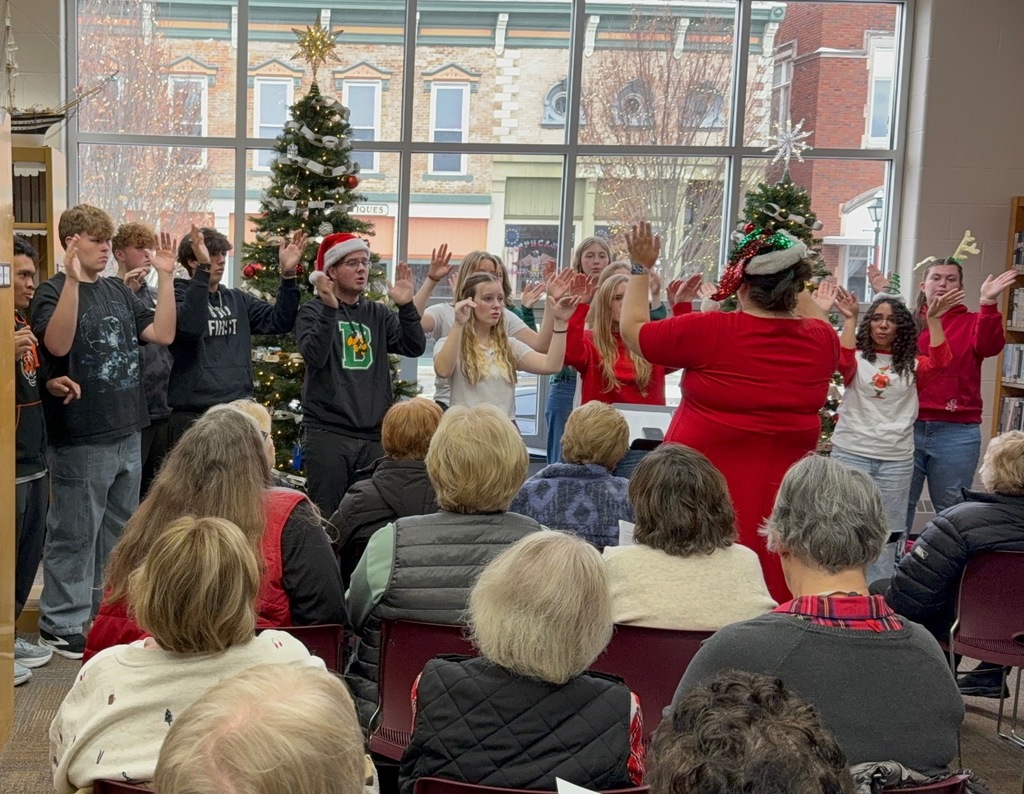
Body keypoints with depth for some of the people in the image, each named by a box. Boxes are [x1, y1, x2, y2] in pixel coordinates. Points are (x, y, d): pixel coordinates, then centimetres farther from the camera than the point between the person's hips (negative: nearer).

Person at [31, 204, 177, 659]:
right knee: (74, 535, 1)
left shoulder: (118, 291, 11)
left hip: (127, 433, 7)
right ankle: (60, 624, 13)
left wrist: (165, 277, -2)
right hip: (80, 438, -7)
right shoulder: (53, 290, -7)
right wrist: (72, 279, -31)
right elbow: (58, 345, -25)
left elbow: (162, 334, 4)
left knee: (117, 533, 17)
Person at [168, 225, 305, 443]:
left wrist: (288, 274, -7)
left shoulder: (237, 300, 15)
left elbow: (280, 321, 5)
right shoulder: (179, 296, -2)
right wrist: (203, 268, -29)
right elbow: (190, 326, -25)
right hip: (194, 414, -6)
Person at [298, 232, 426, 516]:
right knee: (325, 516, -2)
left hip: (374, 434, 4)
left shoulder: (379, 314, 13)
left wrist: (406, 306, -12)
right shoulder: (314, 311, 2)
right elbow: (314, 356, -16)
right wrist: (329, 309, -24)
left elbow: (415, 348, 0)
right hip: (328, 432, -4)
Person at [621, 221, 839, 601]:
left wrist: (640, 268, 11)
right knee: (771, 597, 11)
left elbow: (632, 330, 0)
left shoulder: (710, 332, -14)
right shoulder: (821, 341, -2)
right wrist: (789, 277, 30)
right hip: (779, 496, 4)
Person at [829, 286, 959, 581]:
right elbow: (843, 362, -18)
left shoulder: (912, 366, 9)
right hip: (851, 453, -2)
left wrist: (933, 319, -17)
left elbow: (940, 363, -10)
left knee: (888, 532, 8)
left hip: (897, 460, 2)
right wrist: (849, 319, -24)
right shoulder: (858, 358, 4)